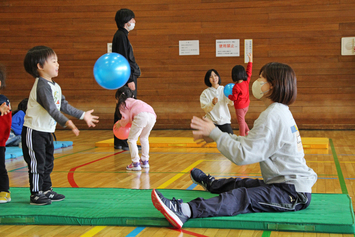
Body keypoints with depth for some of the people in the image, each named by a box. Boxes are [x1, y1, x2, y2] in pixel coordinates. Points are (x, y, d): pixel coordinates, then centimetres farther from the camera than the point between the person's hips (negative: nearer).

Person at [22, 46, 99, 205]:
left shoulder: (54, 86, 10)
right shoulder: (42, 86, -21)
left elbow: (64, 105, 17)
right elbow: (51, 108, -32)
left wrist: (83, 115, 20)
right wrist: (66, 122, -43)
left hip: (47, 132, 10)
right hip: (34, 131, -10)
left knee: (48, 162, 17)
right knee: (37, 163, -3)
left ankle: (46, 190, 28)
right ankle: (36, 194, 6)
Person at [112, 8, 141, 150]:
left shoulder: (122, 35, 19)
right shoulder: (121, 36, -12)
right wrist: (129, 80, -20)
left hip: (126, 79, 10)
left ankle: (119, 142, 16)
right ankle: (125, 143, -5)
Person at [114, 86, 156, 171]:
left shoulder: (123, 103, 19)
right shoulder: (135, 101, 41)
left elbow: (125, 118, 7)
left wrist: (120, 124, 26)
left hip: (141, 115, -7)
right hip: (152, 115, 7)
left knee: (132, 139, 6)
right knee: (144, 138, 27)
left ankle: (135, 163, 0)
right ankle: (145, 161, 30)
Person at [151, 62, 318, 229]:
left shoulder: (272, 115, -19)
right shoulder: (281, 111, 15)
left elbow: (242, 155, -22)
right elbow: (251, 142, 23)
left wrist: (214, 132, -11)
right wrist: (215, 136, 18)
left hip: (294, 195, -10)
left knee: (242, 197, -28)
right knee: (239, 184, 25)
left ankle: (185, 211, -46)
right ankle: (210, 183, 55)